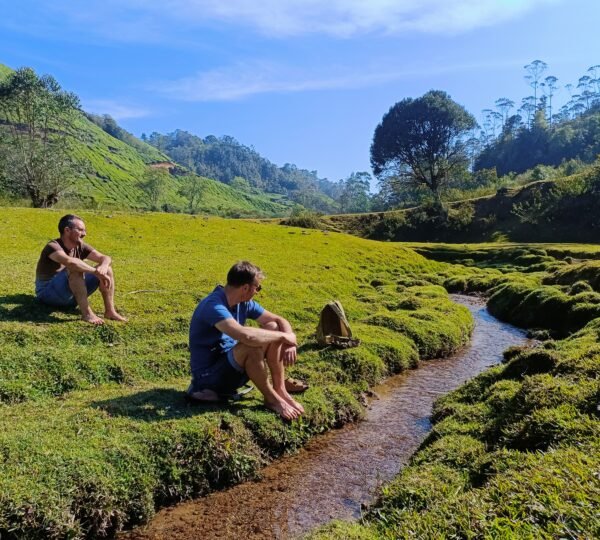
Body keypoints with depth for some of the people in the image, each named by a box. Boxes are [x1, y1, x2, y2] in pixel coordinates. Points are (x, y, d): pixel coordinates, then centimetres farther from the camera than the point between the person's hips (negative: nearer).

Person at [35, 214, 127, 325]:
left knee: (106, 269, -7)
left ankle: (110, 311, -15)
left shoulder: (80, 247, 0)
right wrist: (96, 271, -40)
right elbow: (70, 262, -42)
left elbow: (105, 258, -6)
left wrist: (103, 267, -29)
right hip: (48, 293, -7)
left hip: (71, 295, 7)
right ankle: (86, 313, -35)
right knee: (75, 268, -35)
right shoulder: (53, 247, -21)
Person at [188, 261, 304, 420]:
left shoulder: (244, 303, -1)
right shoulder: (213, 306, -27)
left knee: (273, 328, -5)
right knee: (252, 345, -33)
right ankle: (271, 399, -12)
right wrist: (284, 337, -29)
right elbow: (246, 335, -42)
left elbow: (280, 321, 5)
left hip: (232, 365, 8)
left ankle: (280, 390, -5)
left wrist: (290, 343, -16)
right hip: (209, 376, -8)